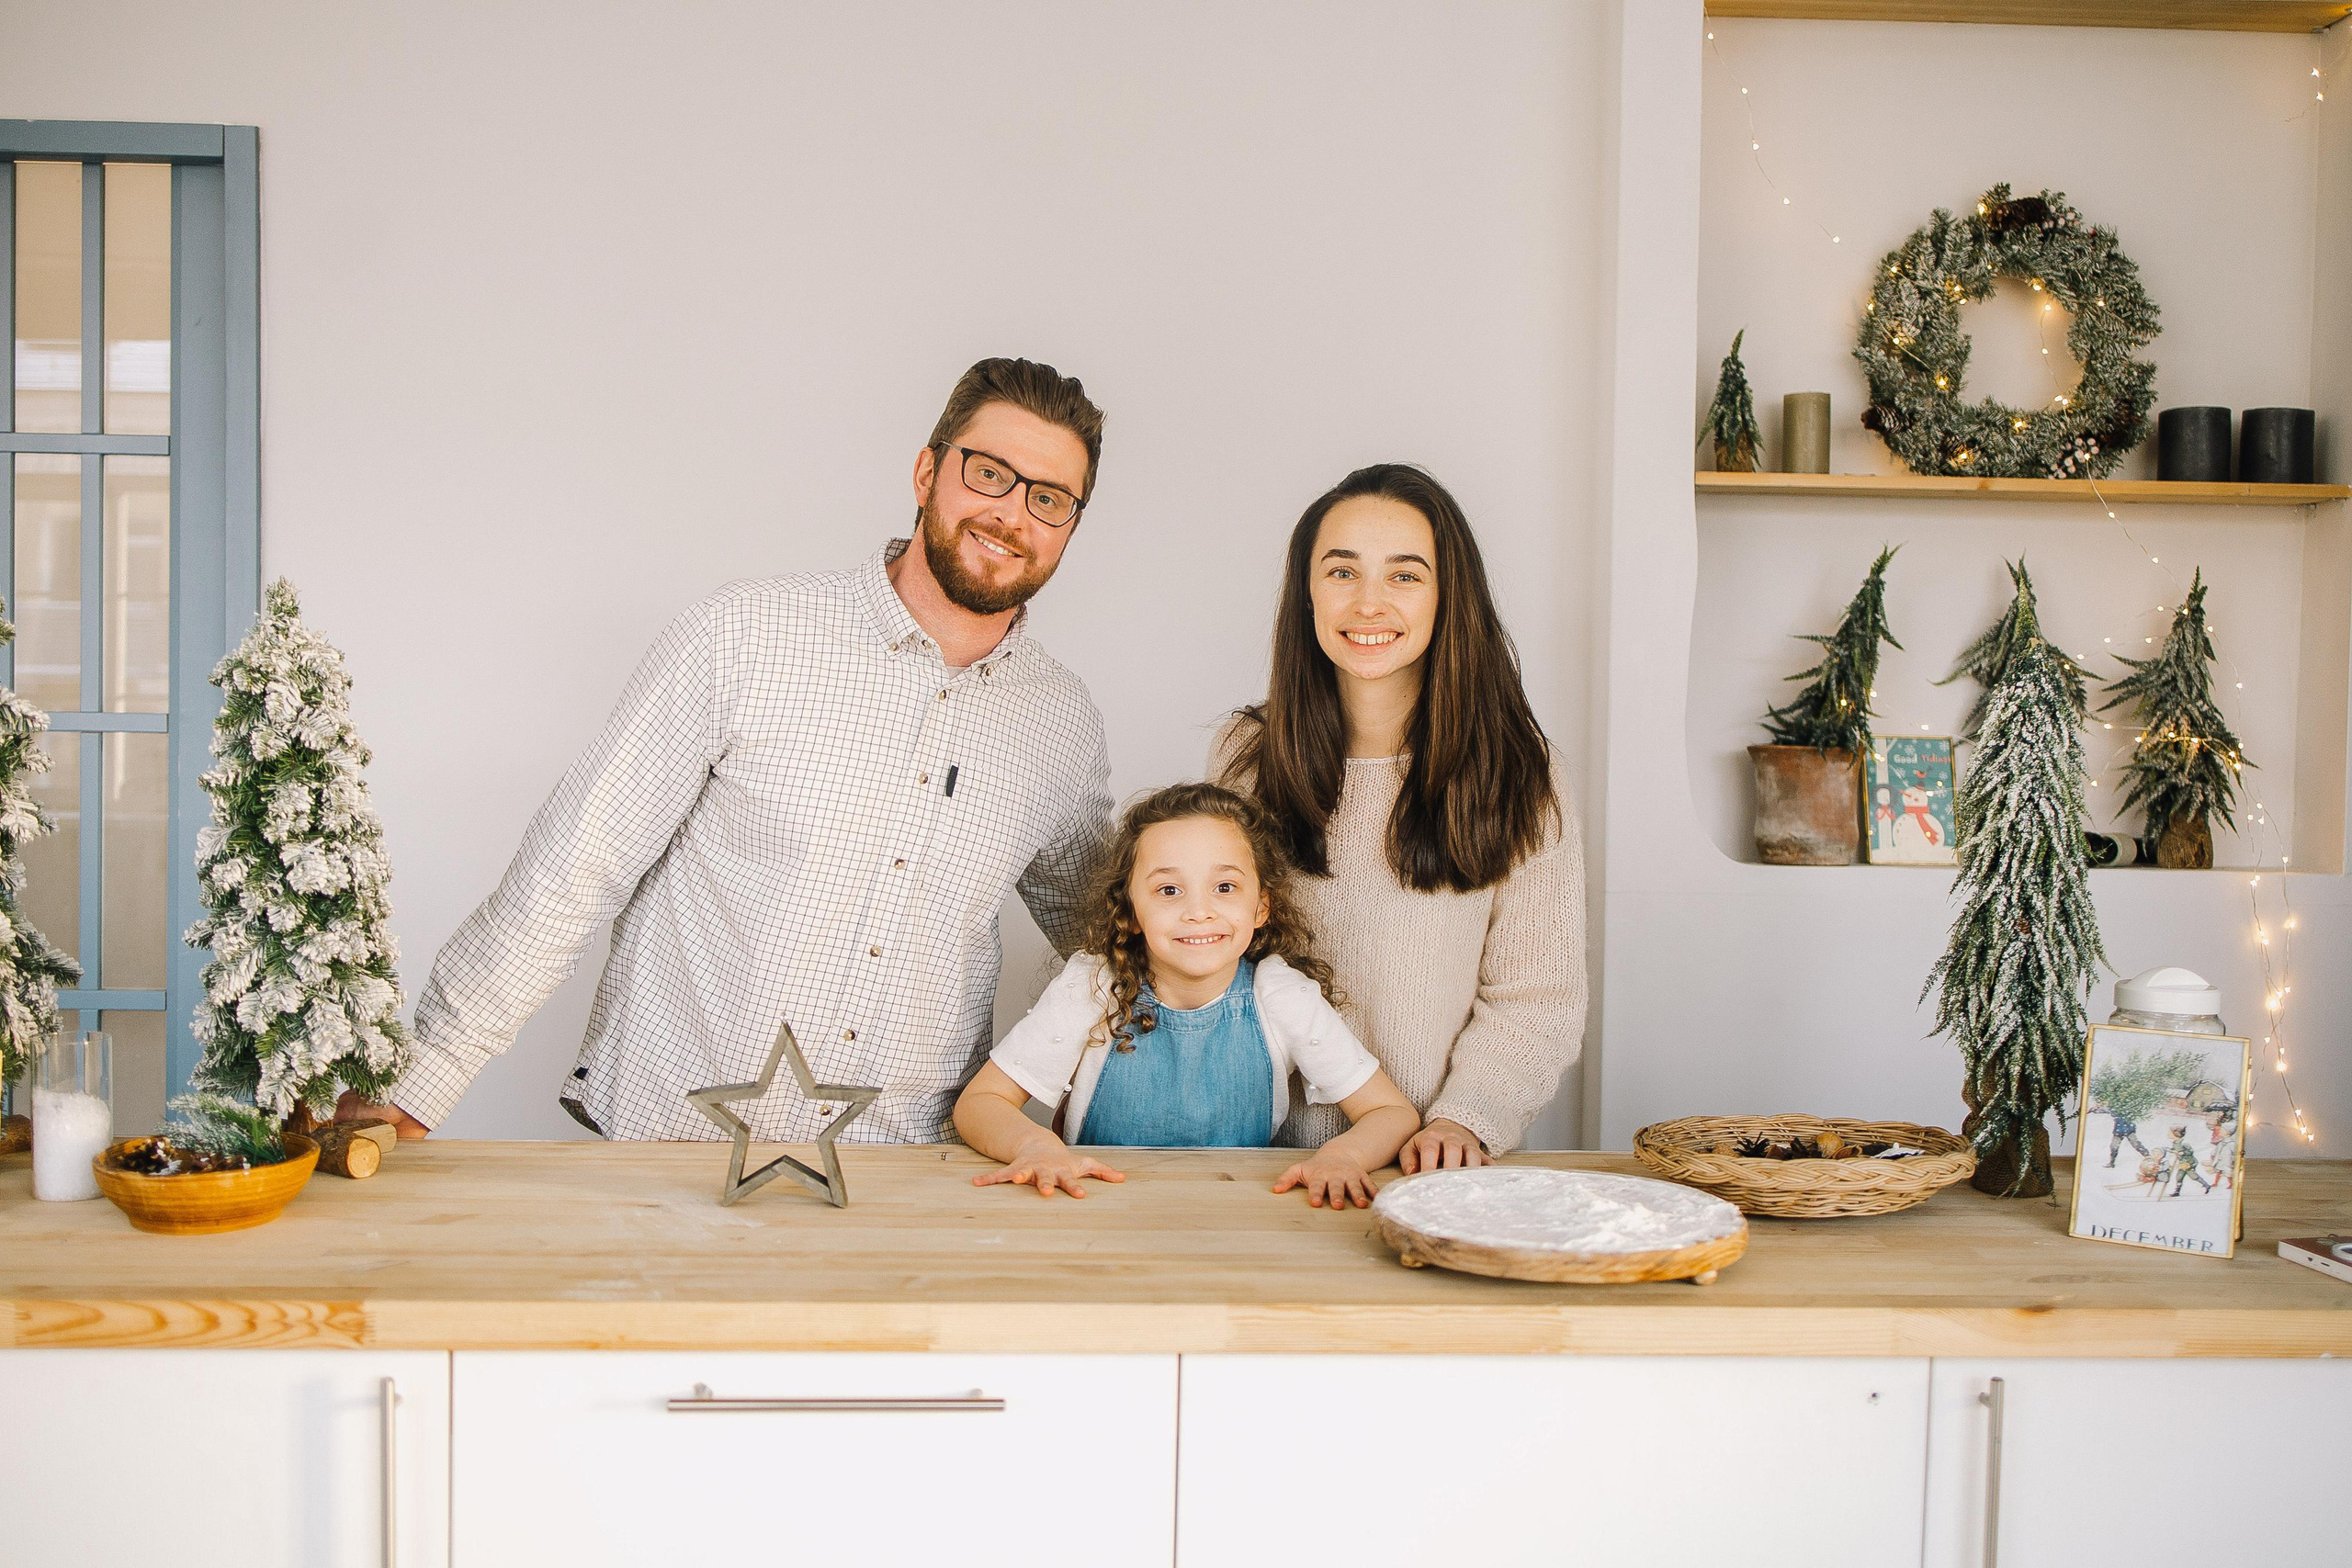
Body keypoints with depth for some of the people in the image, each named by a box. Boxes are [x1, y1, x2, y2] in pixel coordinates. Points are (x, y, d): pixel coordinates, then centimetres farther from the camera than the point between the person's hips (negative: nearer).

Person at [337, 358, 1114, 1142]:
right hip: (667, 1137, -1)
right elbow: (572, 868, -6)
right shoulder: (740, 638, -6)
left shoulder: (1062, 722, 6)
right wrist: (411, 1085, -8)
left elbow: (1097, 936, 25)